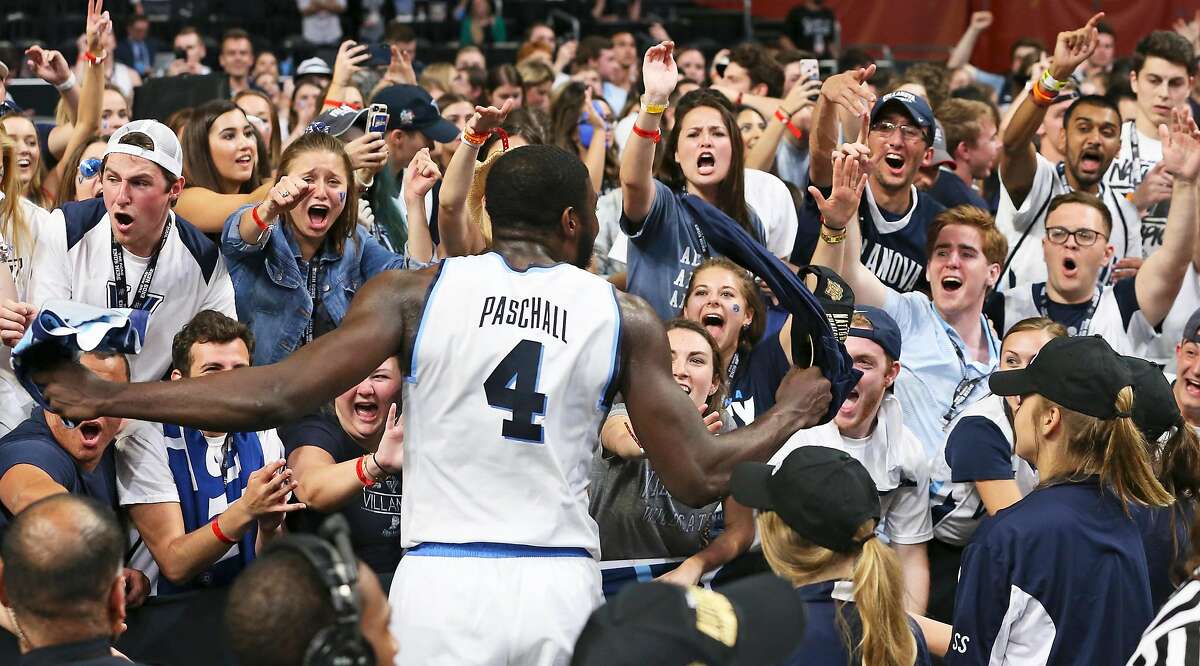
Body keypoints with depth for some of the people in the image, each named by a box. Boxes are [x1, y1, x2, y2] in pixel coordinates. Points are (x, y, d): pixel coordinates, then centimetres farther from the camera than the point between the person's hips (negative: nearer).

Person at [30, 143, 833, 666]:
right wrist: (790, 415, 24)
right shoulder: (625, 316, 4)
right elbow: (700, 478, 4)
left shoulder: (414, 293, 1)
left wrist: (103, 398, 2)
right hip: (559, 587, 1)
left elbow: (275, 397, -7)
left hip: (441, 585, -1)